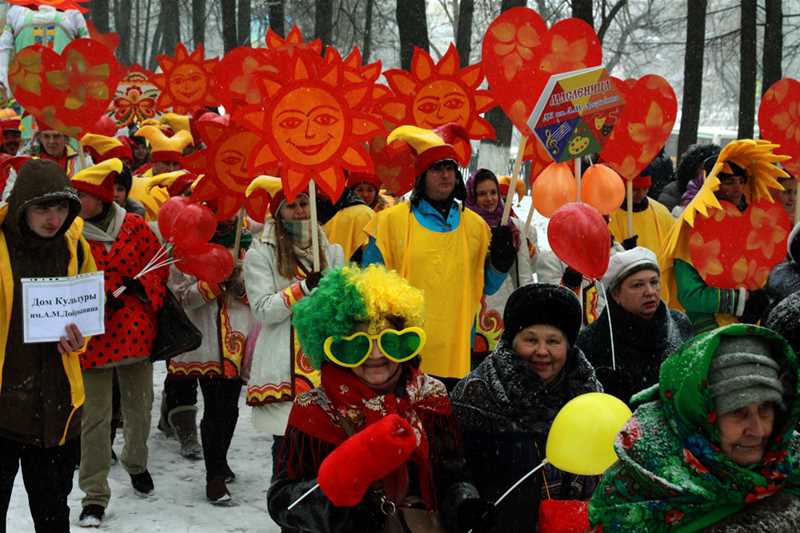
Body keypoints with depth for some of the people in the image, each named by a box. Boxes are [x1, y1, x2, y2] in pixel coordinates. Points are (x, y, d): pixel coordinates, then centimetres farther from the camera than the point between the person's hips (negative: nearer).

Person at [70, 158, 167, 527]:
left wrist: (141, 287, -12)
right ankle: (95, 495, 8)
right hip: (93, 336, -2)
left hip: (136, 332, 2)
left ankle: (136, 462, 45)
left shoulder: (134, 226, 0)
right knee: (95, 416, -1)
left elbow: (157, 263, 7)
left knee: (139, 406, 18)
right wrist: (106, 291, -19)